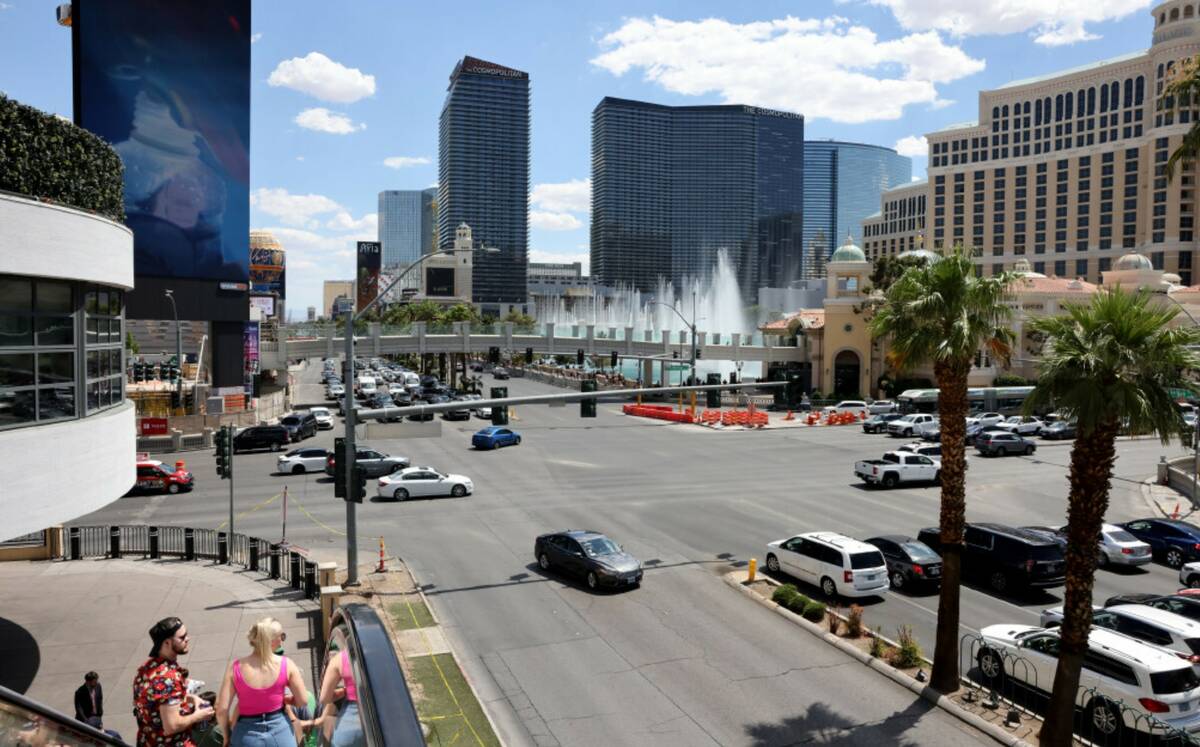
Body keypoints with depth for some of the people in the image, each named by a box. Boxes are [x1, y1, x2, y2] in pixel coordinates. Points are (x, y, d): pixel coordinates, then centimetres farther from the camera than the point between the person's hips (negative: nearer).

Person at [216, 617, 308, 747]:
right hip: (280, 730, 0)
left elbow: (222, 709, -11)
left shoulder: (235, 667, -11)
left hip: (248, 736, 0)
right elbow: (303, 699, -4)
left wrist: (227, 735, 6)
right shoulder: (286, 664, -10)